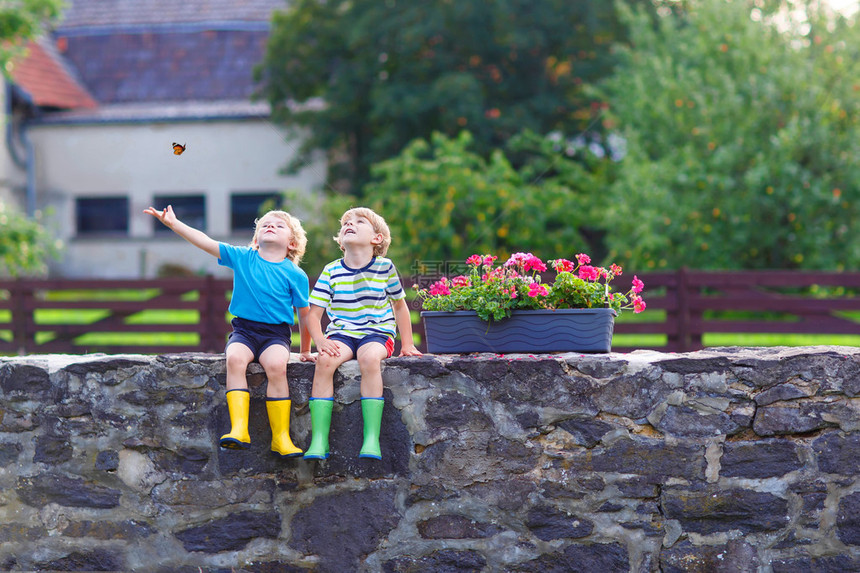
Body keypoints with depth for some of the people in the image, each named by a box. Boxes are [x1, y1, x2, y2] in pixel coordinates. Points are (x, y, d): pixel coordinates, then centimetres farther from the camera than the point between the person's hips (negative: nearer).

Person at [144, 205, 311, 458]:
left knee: (276, 365, -32)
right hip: (243, 329, 2)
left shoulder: (295, 275, 2)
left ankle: (281, 437, -26)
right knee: (235, 358, -31)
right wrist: (172, 223, -2)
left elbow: (305, 316, 10)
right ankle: (239, 429, -37)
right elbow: (205, 242, 4)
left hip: (276, 332, -2)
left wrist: (306, 351, 14)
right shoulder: (241, 257, 7)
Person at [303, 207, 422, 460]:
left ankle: (372, 438, -36)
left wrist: (407, 344, 12)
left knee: (370, 358, -36)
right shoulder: (331, 272, 5)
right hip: (341, 333, 1)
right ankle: (319, 439, -32)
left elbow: (399, 305, 15)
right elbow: (313, 313, 4)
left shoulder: (384, 268, 3)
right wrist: (320, 341, -14)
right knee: (325, 360, -31)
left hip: (377, 333, -1)